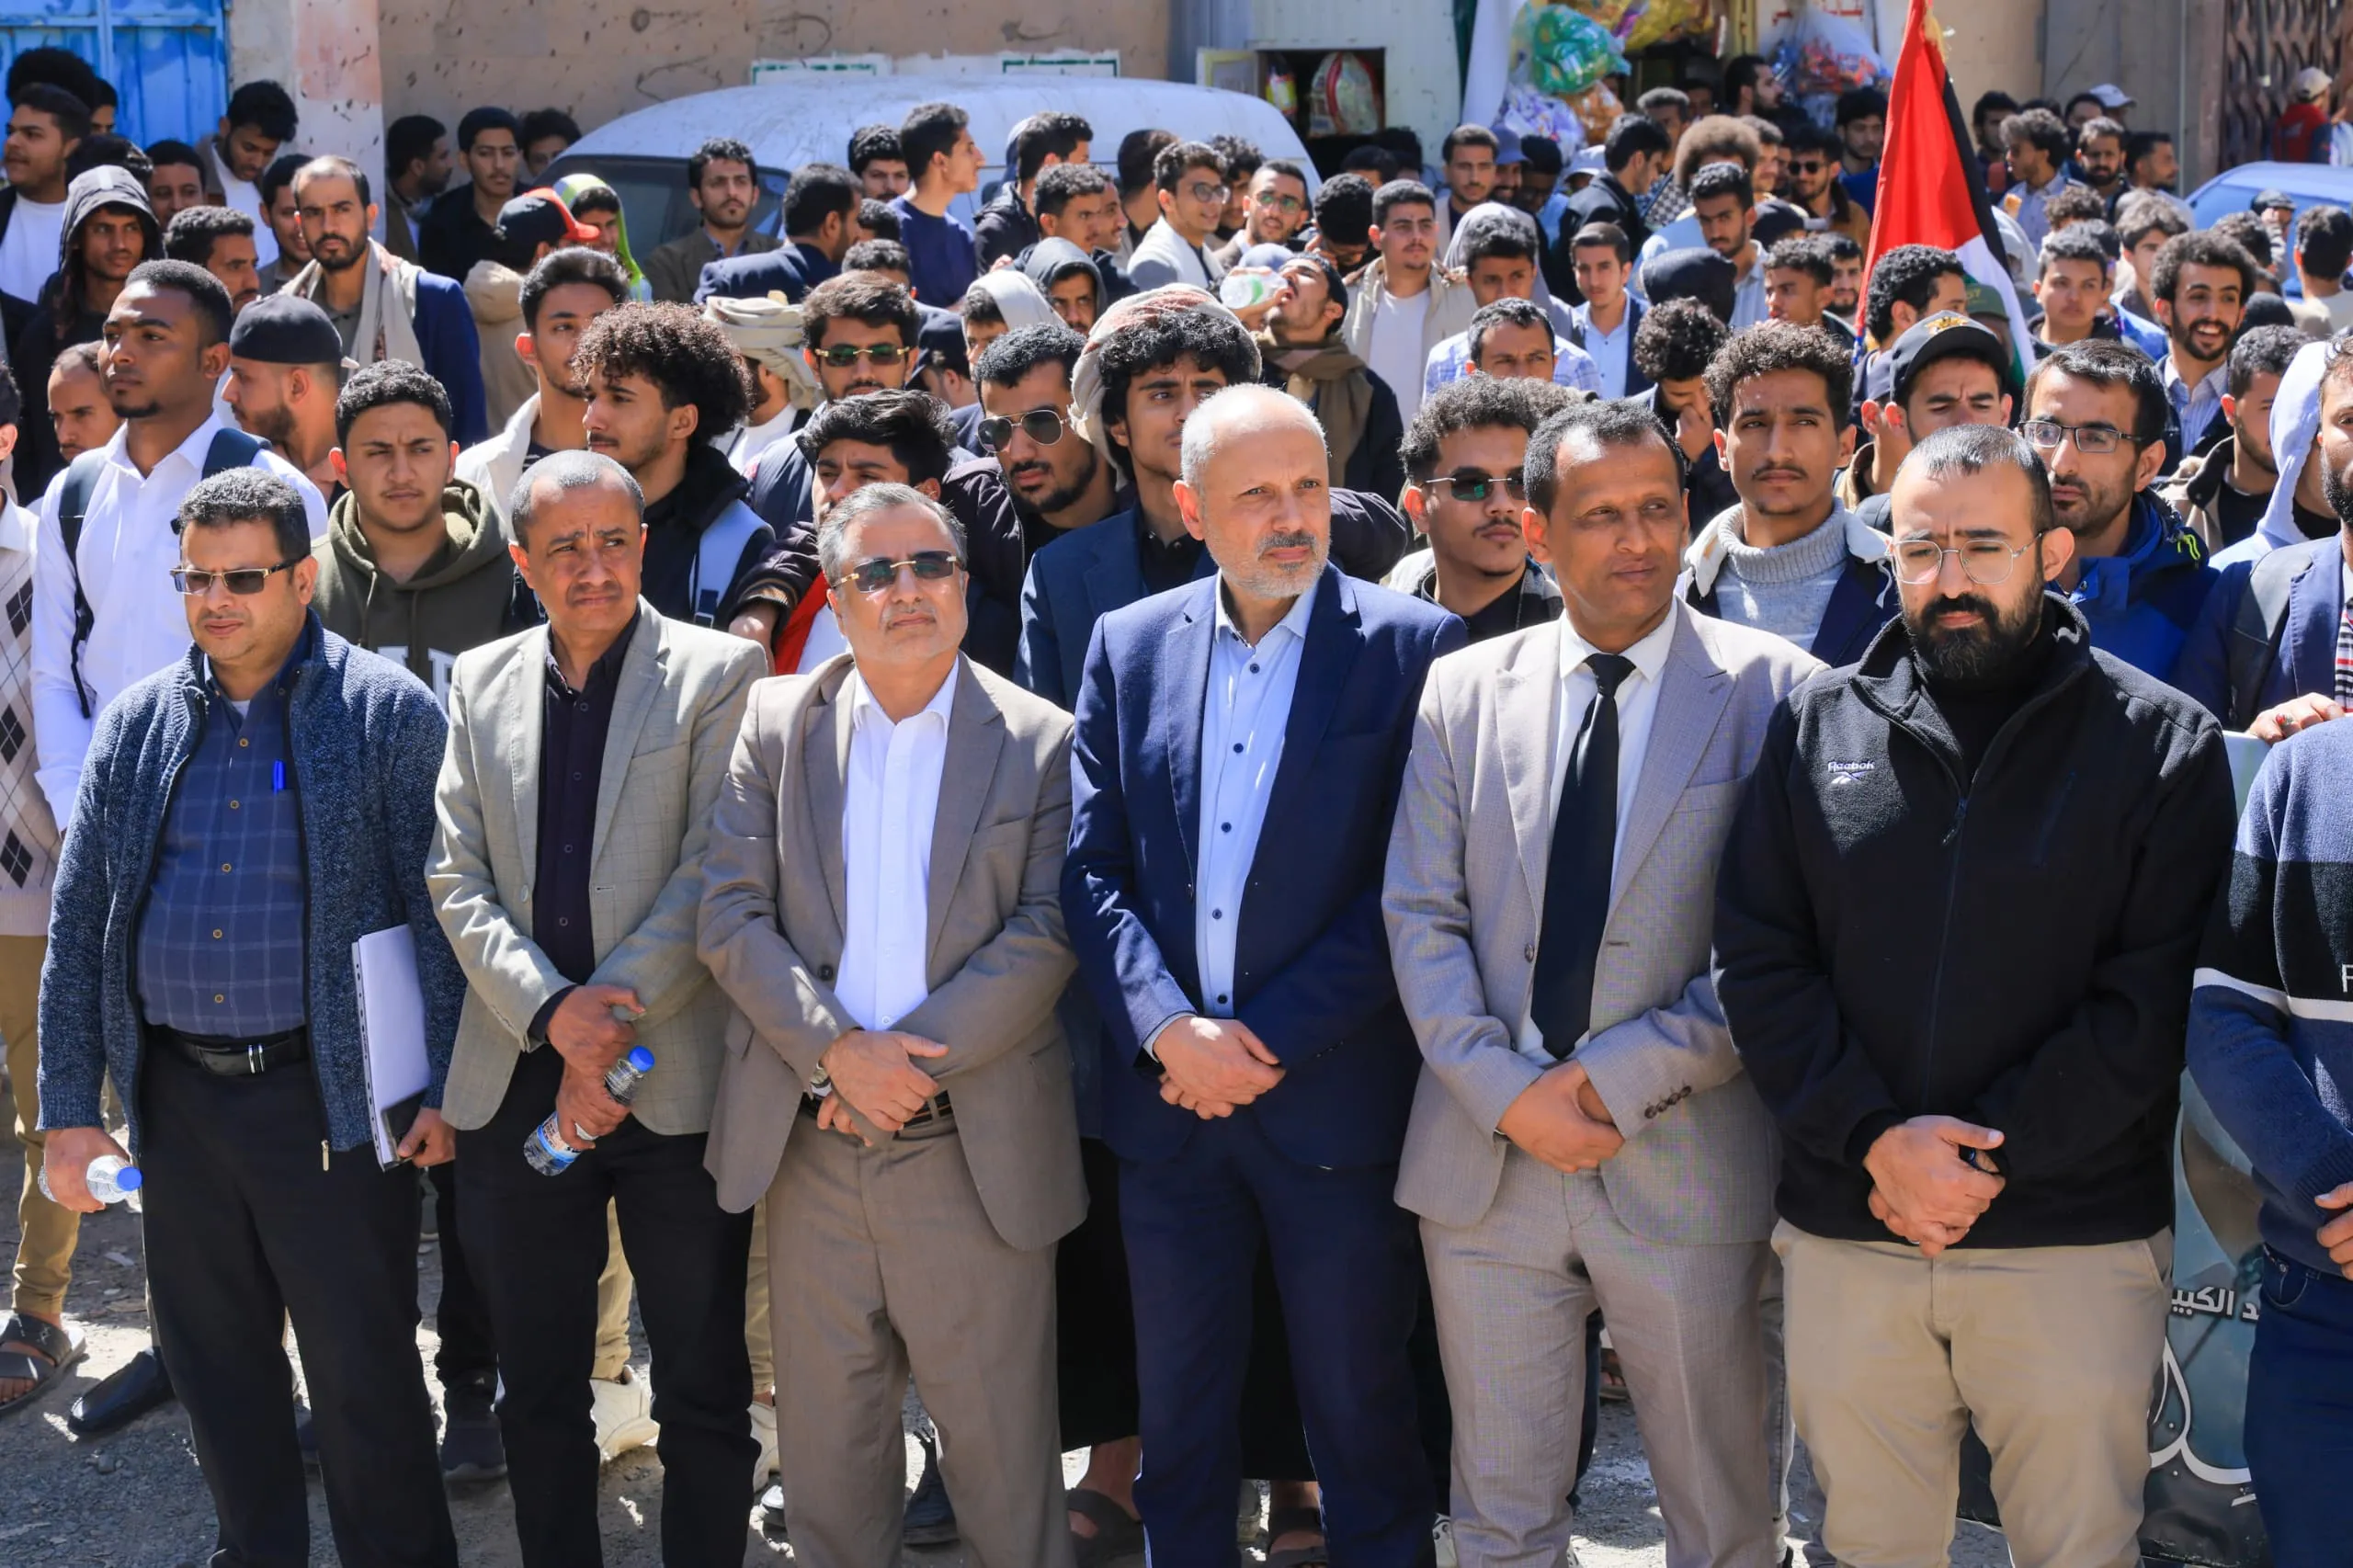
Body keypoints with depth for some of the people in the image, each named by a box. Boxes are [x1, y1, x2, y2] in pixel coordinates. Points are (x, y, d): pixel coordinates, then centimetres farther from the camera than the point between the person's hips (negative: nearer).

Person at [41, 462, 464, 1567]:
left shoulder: (386, 713, -4)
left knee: (365, 1377, 1)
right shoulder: (140, 723, 8)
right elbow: (78, 927, 10)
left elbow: (439, 910, -6)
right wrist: (69, 1107, 6)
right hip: (177, 1095, 5)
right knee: (214, 1364, 14)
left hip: (328, 1093, -4)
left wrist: (440, 1089, -11)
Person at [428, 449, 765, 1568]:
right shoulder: (480, 683, 10)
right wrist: (555, 1012, -12)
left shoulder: (717, 674, -2)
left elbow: (712, 876, -9)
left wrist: (613, 1014, -15)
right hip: (517, 1087, 4)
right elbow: (457, 878, 3)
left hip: (676, 1085, -3)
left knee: (703, 1394, 5)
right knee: (537, 1393, 13)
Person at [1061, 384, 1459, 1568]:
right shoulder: (1130, 646, 7)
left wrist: (1271, 1037, -13)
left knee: (1363, 1423, 7)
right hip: (1168, 1101, 4)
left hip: (1336, 1100, -3)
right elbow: (1090, 864, 3)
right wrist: (1168, 1027, -12)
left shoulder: (1415, 649, -5)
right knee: (1179, 1422, 15)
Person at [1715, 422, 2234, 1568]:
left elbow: (2158, 995, -6)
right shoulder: (1817, 727, 8)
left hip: (2075, 1244, -2)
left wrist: (1987, 1154, -13)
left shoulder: (2162, 742, 1)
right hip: (1844, 1232, 2)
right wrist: (1875, 1138, -11)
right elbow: (1756, 960, 3)